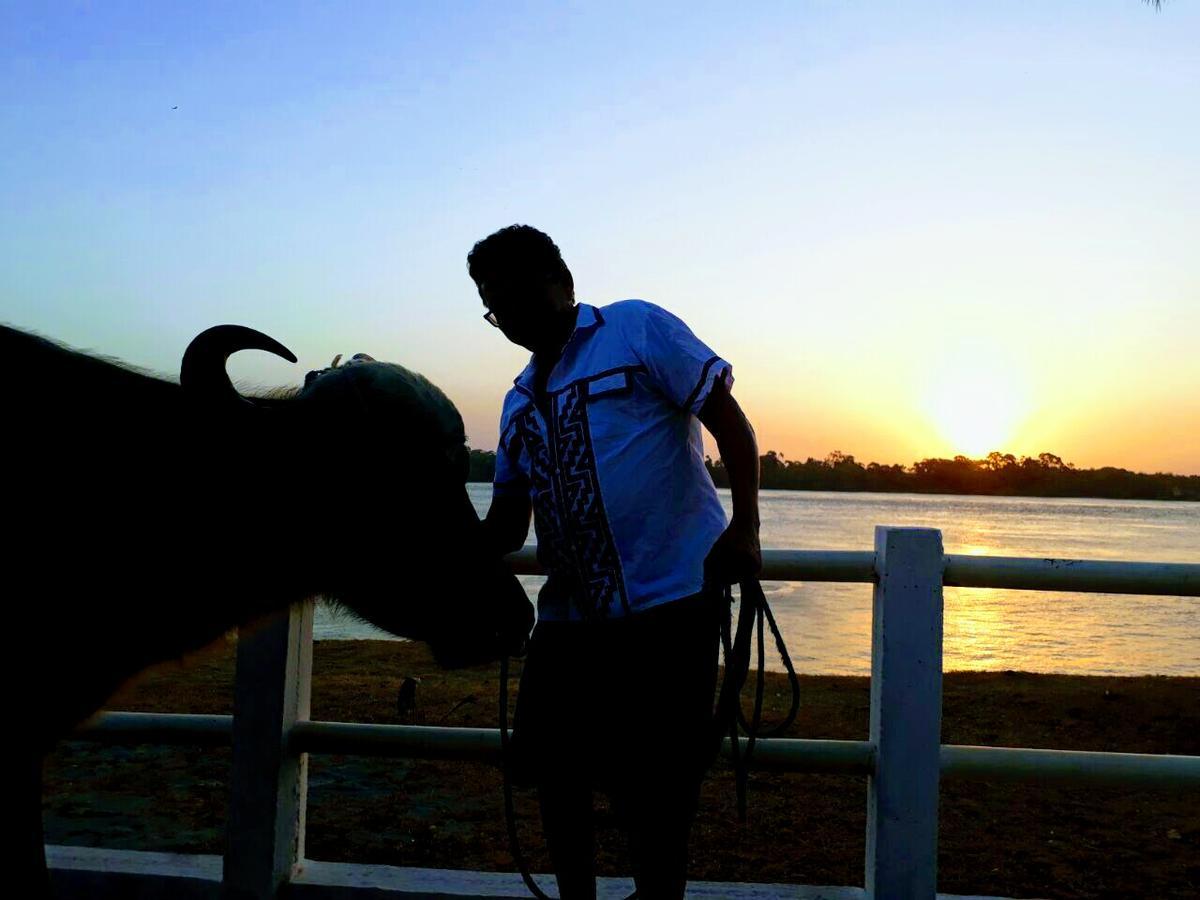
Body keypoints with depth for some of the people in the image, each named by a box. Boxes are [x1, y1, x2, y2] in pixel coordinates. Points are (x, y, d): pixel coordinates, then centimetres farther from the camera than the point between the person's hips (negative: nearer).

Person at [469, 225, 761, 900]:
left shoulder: (638, 329, -1)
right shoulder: (520, 401, 17)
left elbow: (730, 421, -8)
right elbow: (504, 529, 19)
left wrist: (745, 528, -18)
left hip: (670, 598, -7)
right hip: (570, 612, 7)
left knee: (655, 782, 1)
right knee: (553, 764, 13)